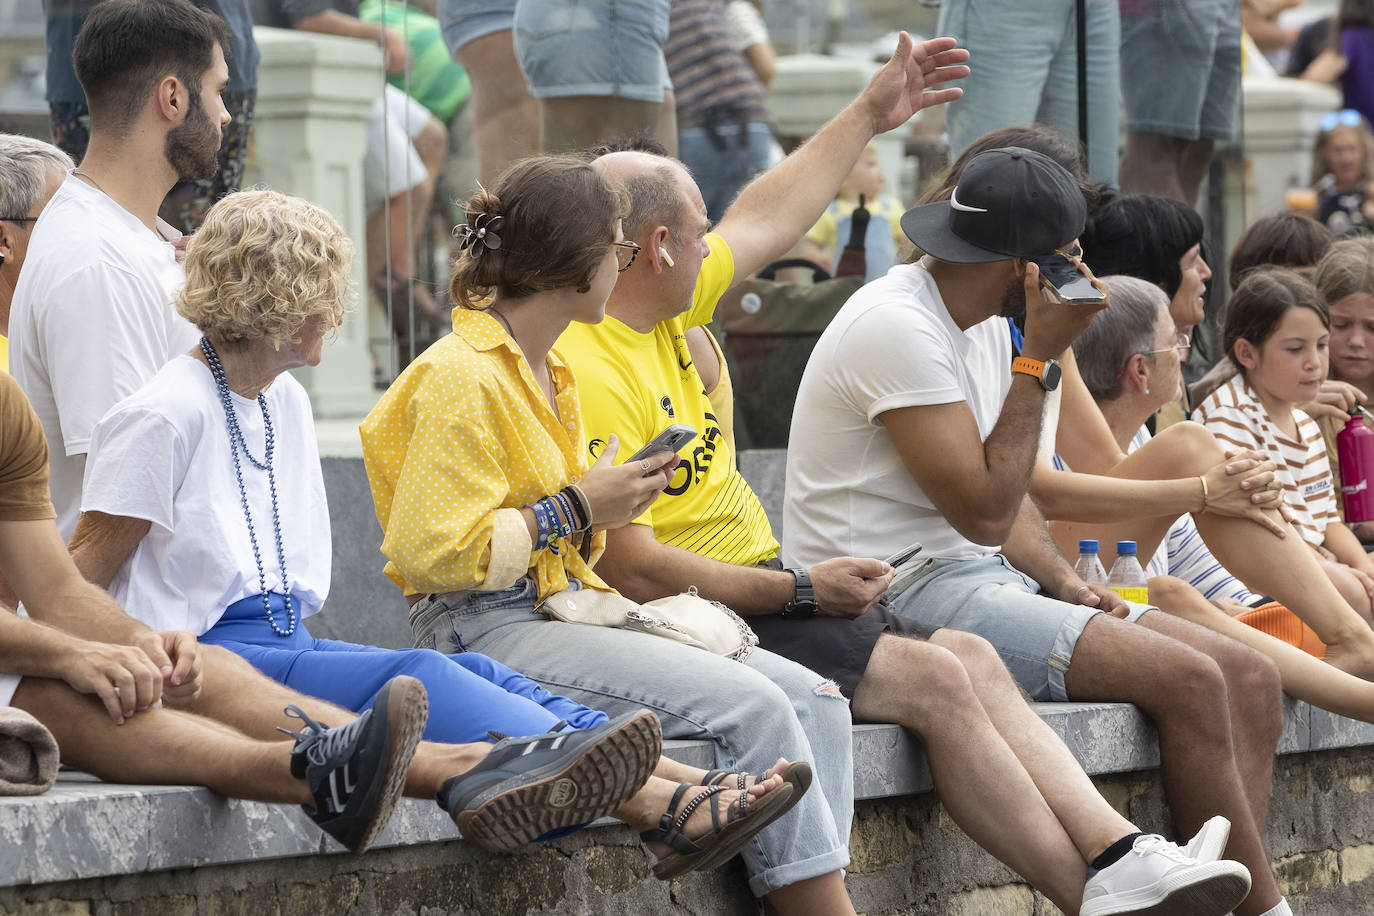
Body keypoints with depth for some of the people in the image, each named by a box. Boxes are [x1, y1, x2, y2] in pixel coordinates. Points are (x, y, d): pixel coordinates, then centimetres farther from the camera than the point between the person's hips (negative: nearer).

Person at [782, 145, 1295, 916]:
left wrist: (1068, 584, 4)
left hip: (984, 579, 10)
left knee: (1252, 679, -4)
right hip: (903, 594, -10)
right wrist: (1040, 359, -15)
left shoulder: (987, 327, 14)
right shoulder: (898, 326, -17)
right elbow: (984, 511, -20)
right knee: (1189, 680, -22)